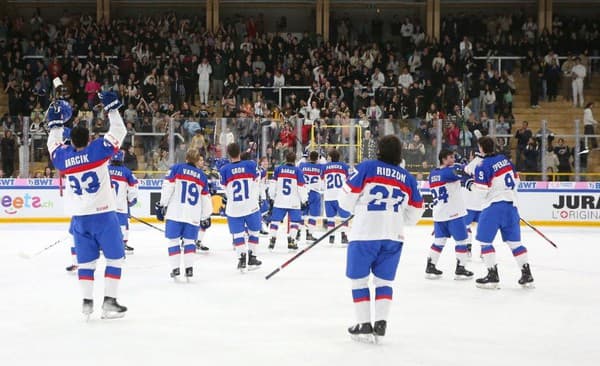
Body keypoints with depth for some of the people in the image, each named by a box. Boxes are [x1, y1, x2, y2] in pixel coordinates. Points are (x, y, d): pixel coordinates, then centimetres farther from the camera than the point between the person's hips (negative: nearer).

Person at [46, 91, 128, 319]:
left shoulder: (62, 158, 1)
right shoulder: (98, 150, -10)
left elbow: (54, 144, 23)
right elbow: (119, 131, -3)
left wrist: (55, 123, 33)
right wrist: (112, 108, 6)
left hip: (79, 218, 4)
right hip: (103, 215, -4)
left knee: (86, 261, 14)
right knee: (114, 258, 5)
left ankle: (87, 302, 10)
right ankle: (109, 302, -2)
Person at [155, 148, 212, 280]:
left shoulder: (176, 169, 4)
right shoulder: (202, 176, 13)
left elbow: (167, 187, -7)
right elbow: (205, 198, 16)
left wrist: (162, 205, -4)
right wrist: (206, 217, 24)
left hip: (175, 213, -2)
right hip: (193, 215, 2)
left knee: (173, 240, 6)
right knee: (189, 240, 13)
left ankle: (175, 269, 1)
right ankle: (189, 269, 3)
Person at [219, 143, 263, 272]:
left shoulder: (224, 170, -10)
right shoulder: (251, 164, -8)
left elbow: (226, 190, -1)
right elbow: (256, 182, 1)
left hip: (234, 208, -1)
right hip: (251, 206, 1)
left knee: (238, 233, 11)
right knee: (253, 232, 18)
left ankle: (242, 257, -2)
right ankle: (252, 258, 20)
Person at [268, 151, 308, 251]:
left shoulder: (278, 169, 2)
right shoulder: (298, 171, -3)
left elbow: (273, 184, 4)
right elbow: (301, 187, -4)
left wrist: (272, 198, 13)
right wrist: (304, 200, 4)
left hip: (279, 201, 2)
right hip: (294, 202, -1)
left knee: (275, 220, 8)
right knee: (295, 221, 8)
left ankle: (272, 240, 1)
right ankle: (291, 241, -2)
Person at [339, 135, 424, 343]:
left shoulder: (367, 168, -2)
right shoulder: (408, 179, 9)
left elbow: (347, 200, -2)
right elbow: (413, 215, 13)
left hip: (364, 234, -3)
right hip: (393, 236, 3)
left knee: (359, 279, 9)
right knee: (384, 281, 15)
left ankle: (364, 325, 5)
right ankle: (380, 323, 3)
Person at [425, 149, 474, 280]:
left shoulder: (432, 174, 11)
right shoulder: (449, 171, -13)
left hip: (438, 214, 8)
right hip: (454, 213, -8)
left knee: (439, 240, 14)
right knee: (461, 240, 3)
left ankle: (430, 267, 13)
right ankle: (460, 269, 4)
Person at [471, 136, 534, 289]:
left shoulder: (483, 166, -12)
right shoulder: (504, 159, 9)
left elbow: (482, 190, -14)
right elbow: (516, 180, 17)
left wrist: (471, 185, 5)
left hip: (493, 206, -7)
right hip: (511, 204, 7)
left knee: (484, 240, 2)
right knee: (514, 241, 11)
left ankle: (493, 276, -3)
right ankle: (527, 275, 9)